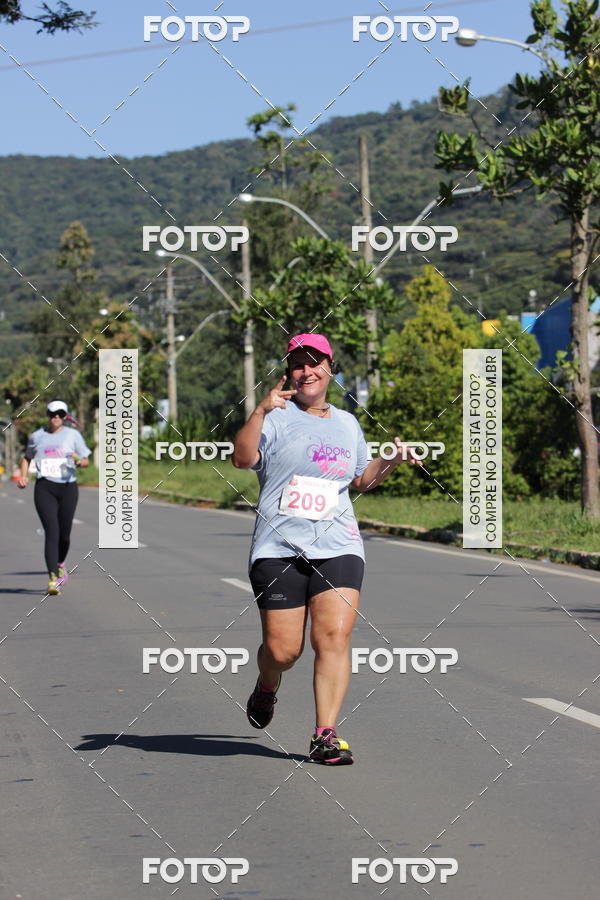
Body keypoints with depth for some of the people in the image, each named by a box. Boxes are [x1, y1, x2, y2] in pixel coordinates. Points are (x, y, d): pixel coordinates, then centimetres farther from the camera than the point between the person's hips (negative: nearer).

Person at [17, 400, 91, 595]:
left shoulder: (73, 435, 6)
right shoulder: (37, 436, 9)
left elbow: (86, 461, 8)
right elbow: (26, 457, 25)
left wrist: (78, 461, -16)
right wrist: (23, 476, 7)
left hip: (68, 487, 1)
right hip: (44, 489, -1)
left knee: (64, 534, 5)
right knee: (52, 532, -14)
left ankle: (61, 563, 38)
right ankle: (53, 579, -19)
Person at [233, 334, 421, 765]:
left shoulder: (347, 423, 17)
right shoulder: (277, 416, 2)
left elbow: (361, 479, 31)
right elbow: (243, 459, -15)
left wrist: (391, 460, 13)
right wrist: (260, 412, -26)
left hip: (337, 547, 3)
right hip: (279, 548, -3)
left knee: (334, 637, -15)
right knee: (282, 650, -3)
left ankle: (325, 736, -12)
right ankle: (267, 688, 34)